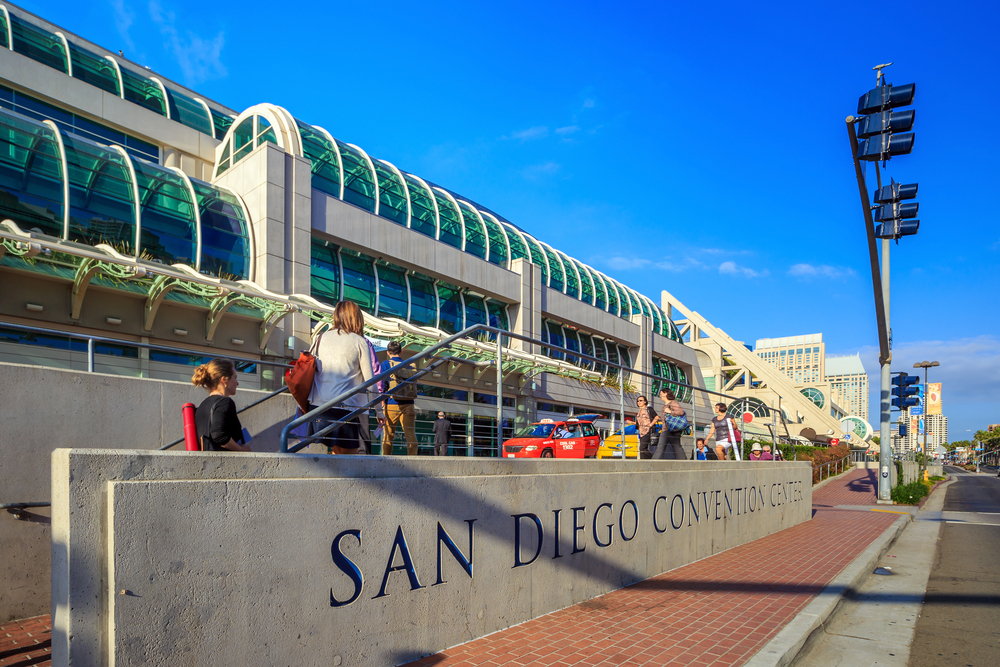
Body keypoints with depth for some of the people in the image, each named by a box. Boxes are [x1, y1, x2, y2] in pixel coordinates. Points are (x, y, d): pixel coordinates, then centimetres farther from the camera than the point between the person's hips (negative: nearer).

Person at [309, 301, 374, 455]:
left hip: (317, 405, 5)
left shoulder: (322, 337, 12)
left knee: (336, 454, 10)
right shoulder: (359, 342, 1)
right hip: (344, 407, -4)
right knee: (349, 454, 4)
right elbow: (369, 380, 1)